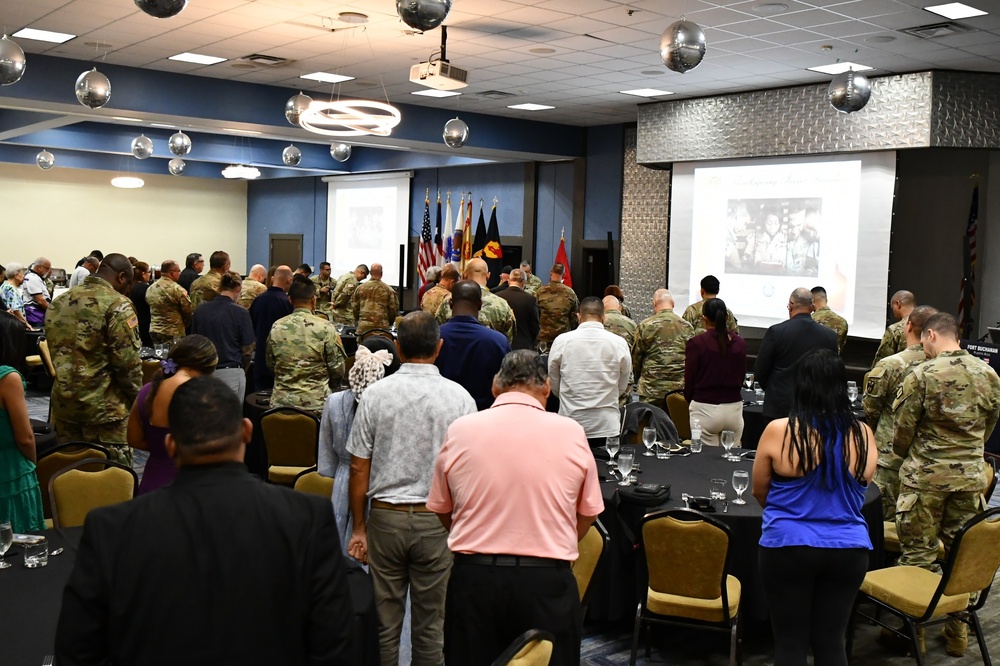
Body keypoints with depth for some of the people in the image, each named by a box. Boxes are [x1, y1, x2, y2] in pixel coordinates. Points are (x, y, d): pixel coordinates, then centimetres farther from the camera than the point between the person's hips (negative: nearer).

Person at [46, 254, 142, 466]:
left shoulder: (58, 303, 10)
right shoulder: (117, 305, -13)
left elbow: (55, 353, 16)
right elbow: (127, 362, -15)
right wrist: (136, 399, -2)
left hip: (63, 403, 7)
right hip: (103, 405, -7)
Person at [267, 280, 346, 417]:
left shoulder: (276, 327, -1)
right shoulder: (326, 328, -10)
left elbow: (270, 365, 10)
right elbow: (337, 370, -7)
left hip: (281, 402, 3)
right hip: (315, 404, -3)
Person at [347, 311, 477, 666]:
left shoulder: (375, 393, -4)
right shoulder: (459, 397, -5)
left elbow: (359, 468, -1)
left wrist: (359, 527, 8)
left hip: (386, 516, 1)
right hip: (438, 520, 0)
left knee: (384, 622, 10)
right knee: (430, 626, 9)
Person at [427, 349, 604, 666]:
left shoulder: (459, 431, -2)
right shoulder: (571, 433, -4)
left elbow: (442, 510, 8)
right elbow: (588, 512, 4)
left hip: (473, 577, 1)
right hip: (548, 580, 0)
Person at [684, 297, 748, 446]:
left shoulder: (696, 343, -9)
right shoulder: (740, 343, 3)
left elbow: (689, 381, -3)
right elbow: (741, 379, 12)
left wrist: (690, 402, 14)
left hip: (705, 409, -3)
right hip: (734, 410, 4)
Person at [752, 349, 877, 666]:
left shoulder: (779, 431, -12)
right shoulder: (862, 435, -3)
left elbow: (759, 492, 1)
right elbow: (860, 489, 11)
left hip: (788, 548, -3)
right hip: (849, 550, 3)